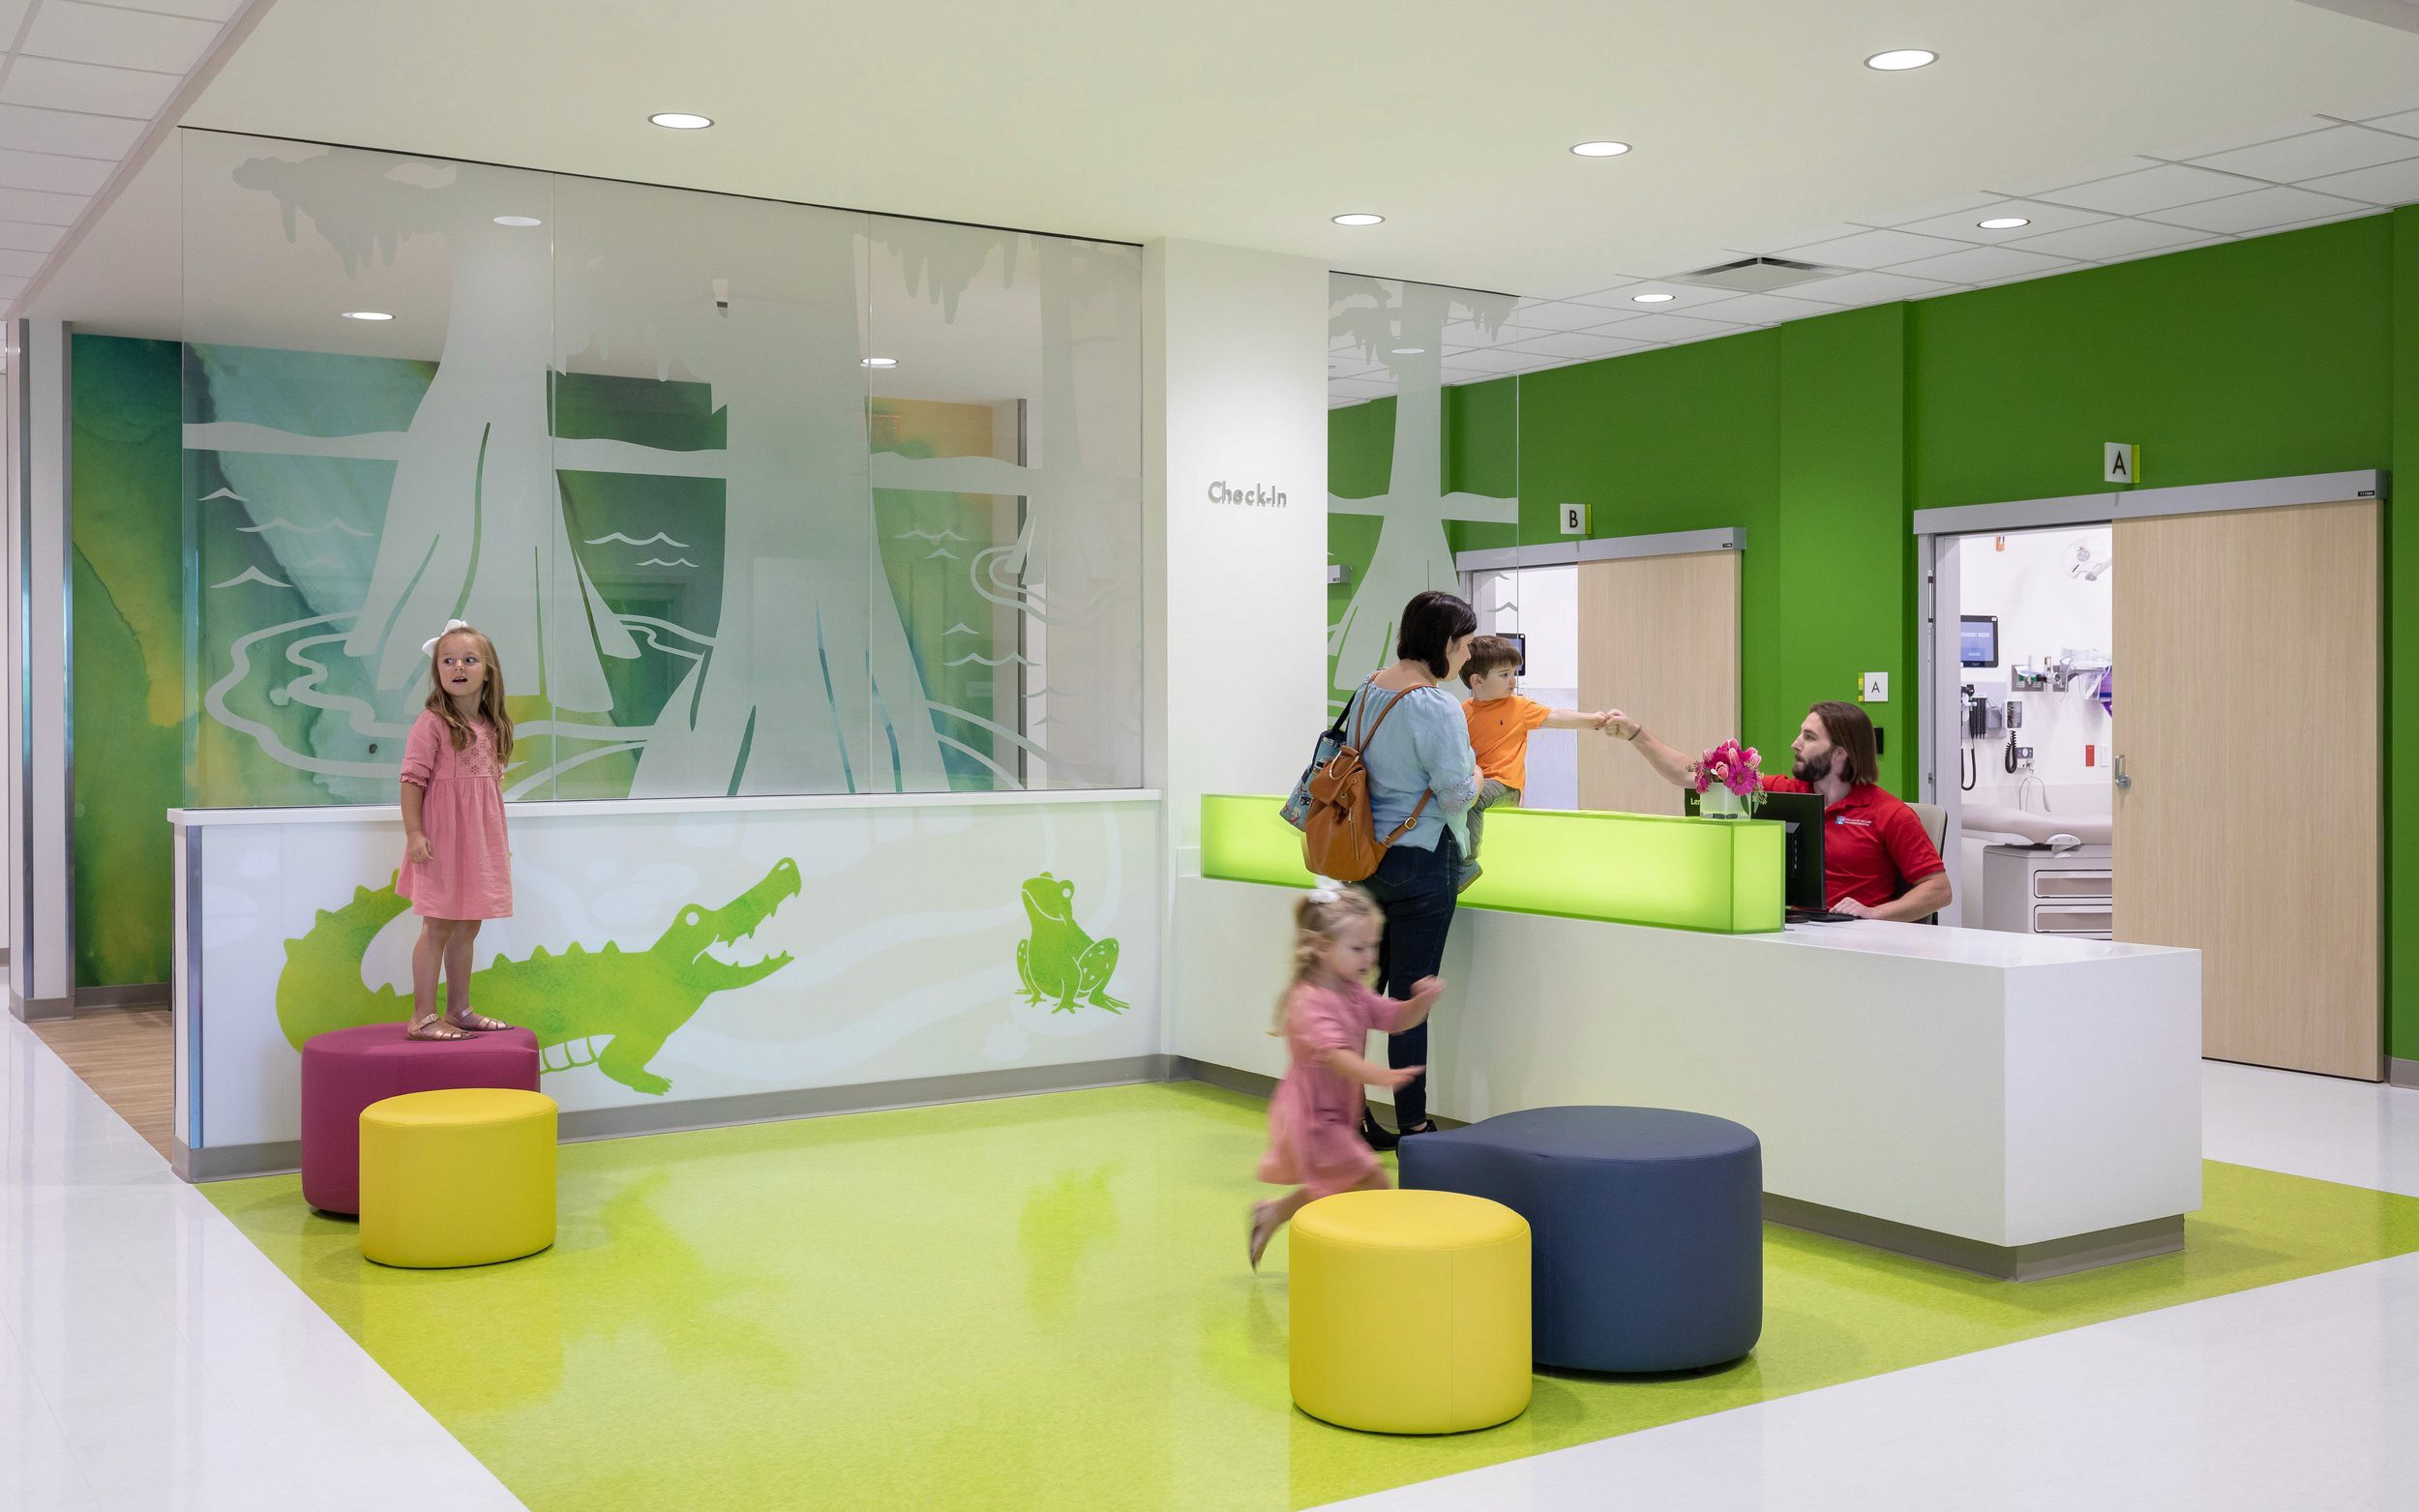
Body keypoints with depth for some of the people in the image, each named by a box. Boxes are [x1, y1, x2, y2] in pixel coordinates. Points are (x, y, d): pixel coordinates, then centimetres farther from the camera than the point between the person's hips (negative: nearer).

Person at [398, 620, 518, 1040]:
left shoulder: (491, 727, 9)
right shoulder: (432, 723, -11)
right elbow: (412, 780, -13)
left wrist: (500, 840, 17)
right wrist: (413, 834, -19)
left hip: (480, 842, 7)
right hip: (442, 841, -7)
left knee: (467, 928, 14)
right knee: (438, 927, -3)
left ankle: (460, 1010, 24)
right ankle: (423, 1017, 3)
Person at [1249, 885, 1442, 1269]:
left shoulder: (1355, 993, 5)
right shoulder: (1310, 1002, -25)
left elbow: (1398, 1018, 7)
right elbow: (1334, 1053, -40)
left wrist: (1423, 1000, -16)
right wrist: (1381, 1075, -56)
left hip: (1335, 1114, 10)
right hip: (1312, 1117, -10)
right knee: (1373, 1183, -13)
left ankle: (1272, 1214, 40)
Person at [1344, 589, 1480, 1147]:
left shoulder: (1367, 691, 7)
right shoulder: (1439, 708, -18)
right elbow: (1456, 792, -17)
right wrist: (1477, 776, 4)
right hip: (1421, 860, -8)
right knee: (1410, 995, 0)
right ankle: (1413, 1125, 9)